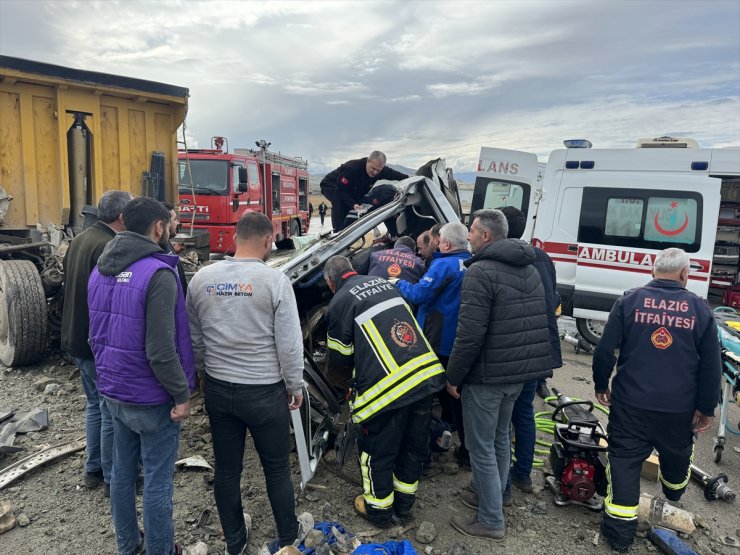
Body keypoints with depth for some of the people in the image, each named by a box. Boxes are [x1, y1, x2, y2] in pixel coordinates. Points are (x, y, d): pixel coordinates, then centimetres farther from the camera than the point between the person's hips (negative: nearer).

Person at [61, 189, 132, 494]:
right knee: (112, 412, 3)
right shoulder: (110, 247, -23)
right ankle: (113, 478, 16)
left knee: (95, 405, 21)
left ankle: (93, 470, 34)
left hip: (77, 339, 10)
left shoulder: (79, 240, 9)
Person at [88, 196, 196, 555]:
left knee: (122, 471, 21)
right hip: (151, 399, -8)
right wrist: (182, 394, -15)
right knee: (157, 481, 7)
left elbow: (96, 335, 13)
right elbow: (161, 350, -24)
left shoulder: (100, 270, 5)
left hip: (113, 393, 8)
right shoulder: (158, 273, -22)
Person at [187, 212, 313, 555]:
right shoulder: (275, 280, -15)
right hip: (264, 391, -4)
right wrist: (295, 387, 0)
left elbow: (193, 339, 7)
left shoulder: (201, 278, -2)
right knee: (277, 467, 15)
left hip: (218, 389, 4)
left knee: (226, 468, 17)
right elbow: (289, 344, -14)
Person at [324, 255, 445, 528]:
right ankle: (404, 504, 40)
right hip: (427, 375, 7)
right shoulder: (384, 283, 16)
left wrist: (347, 382, 25)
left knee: (377, 451, 16)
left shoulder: (339, 302, -2)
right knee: (414, 445, 22)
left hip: (387, 387, -6)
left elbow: (339, 360, 2)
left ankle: (379, 508, 34)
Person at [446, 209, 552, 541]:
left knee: (481, 447, 5)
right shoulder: (529, 269, 9)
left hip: (487, 376, -9)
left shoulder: (481, 272, -18)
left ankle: (491, 522, 16)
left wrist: (453, 377, -12)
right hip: (520, 373, 9)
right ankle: (493, 498, 39)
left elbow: (469, 334, -23)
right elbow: (537, 324, 15)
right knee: (500, 438, 23)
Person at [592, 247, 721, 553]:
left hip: (631, 402, -2)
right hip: (679, 408, 2)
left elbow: (604, 349, -6)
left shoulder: (629, 300, -6)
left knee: (625, 460, 6)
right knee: (677, 454, 27)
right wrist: (706, 408, 9)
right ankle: (673, 495, 56)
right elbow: (711, 365, 1)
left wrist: (601, 385, 8)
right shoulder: (700, 308, -2)